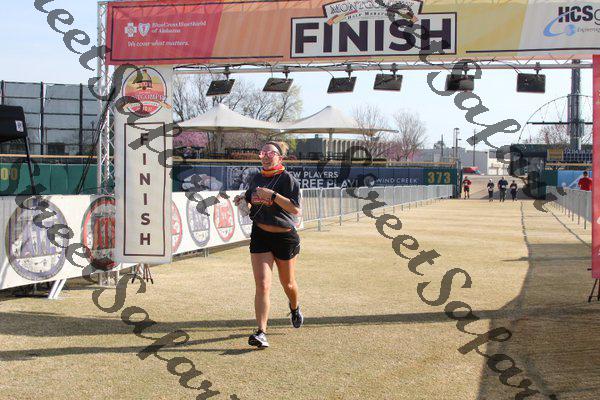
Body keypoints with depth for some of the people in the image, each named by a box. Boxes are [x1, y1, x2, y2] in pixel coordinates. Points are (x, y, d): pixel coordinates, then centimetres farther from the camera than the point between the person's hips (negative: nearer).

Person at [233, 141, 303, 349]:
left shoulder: (288, 179, -11)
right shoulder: (256, 179, 8)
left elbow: (296, 209, -21)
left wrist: (272, 195, -26)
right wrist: (243, 200, 0)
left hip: (285, 237, -3)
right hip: (260, 236, 3)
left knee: (288, 283, 16)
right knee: (262, 285, -10)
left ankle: (294, 307, 50)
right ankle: (261, 333, -13)